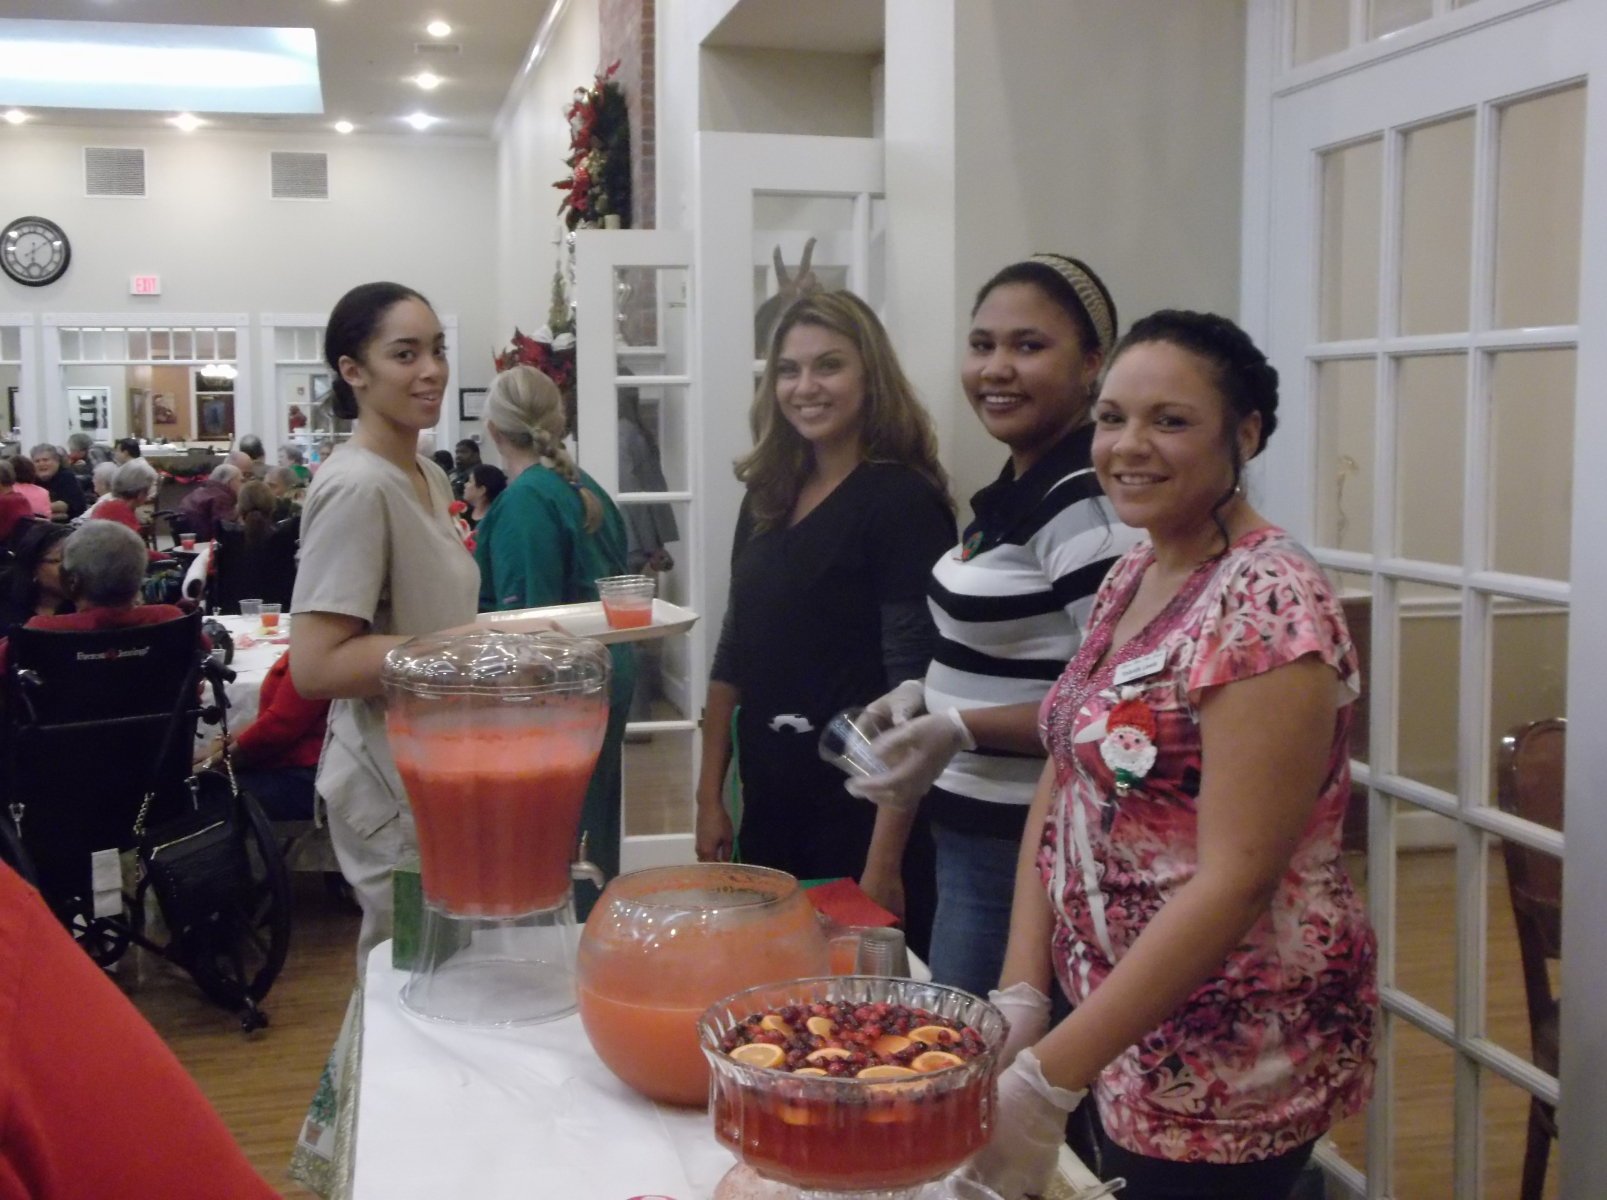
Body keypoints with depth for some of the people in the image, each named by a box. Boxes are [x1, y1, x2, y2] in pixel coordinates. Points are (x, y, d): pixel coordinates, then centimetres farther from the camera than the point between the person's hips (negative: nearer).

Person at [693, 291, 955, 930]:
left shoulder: (903, 501, -12)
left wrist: (886, 859, -19)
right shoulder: (767, 498, 8)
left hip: (860, 812, -6)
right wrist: (709, 798, 10)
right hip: (768, 808, 6)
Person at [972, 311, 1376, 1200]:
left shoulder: (1266, 604, -21)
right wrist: (1019, 994, -7)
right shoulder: (1129, 576, 4)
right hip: (1118, 1023, 7)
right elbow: (1062, 785, 5)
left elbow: (1236, 879, -26)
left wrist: (1046, 1079, -26)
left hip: (1226, 1062, -7)